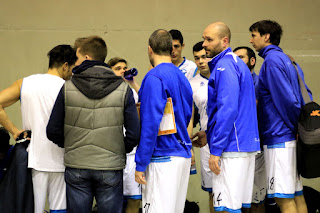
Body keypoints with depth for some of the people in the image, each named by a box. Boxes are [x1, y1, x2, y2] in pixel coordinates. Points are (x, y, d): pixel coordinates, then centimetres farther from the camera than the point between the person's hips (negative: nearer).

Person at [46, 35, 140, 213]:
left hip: (76, 167, 0)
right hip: (110, 167, 0)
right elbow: (134, 133, -5)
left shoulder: (68, 88, -3)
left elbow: (53, 131, 0)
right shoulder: (123, 89, -3)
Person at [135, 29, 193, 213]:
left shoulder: (154, 77, -12)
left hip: (163, 158, -9)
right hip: (183, 156, 9)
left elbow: (151, 123, -17)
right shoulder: (182, 77, 13)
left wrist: (140, 164, -14)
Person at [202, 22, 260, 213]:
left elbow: (227, 110, -21)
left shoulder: (224, 66, -13)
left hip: (232, 147, -10)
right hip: (246, 145, 10)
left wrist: (216, 150, -20)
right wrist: (207, 134, 25)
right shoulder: (236, 63, 19)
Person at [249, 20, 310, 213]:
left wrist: (296, 127, -9)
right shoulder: (286, 59, 18)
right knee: (297, 195, 11)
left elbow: (287, 99, -19)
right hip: (291, 138, 10)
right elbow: (304, 97, 18)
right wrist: (302, 127, 14)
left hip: (279, 138, -10)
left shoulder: (272, 60, -11)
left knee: (284, 198, -9)